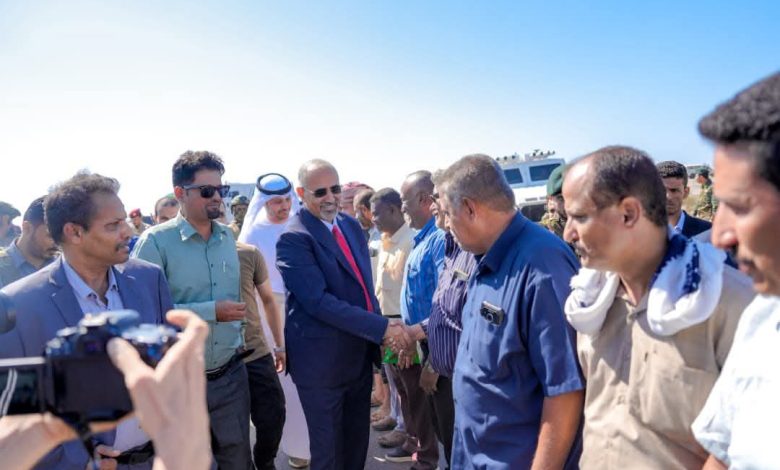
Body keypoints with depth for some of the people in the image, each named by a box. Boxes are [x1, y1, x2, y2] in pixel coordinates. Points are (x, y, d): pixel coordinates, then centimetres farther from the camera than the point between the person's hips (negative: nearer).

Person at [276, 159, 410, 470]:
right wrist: (382, 327, -24)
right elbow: (318, 301, -26)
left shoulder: (351, 225, 7)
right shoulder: (294, 239, -18)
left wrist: (380, 330, 2)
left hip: (360, 354, 7)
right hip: (321, 361, -7)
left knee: (357, 440, 21)